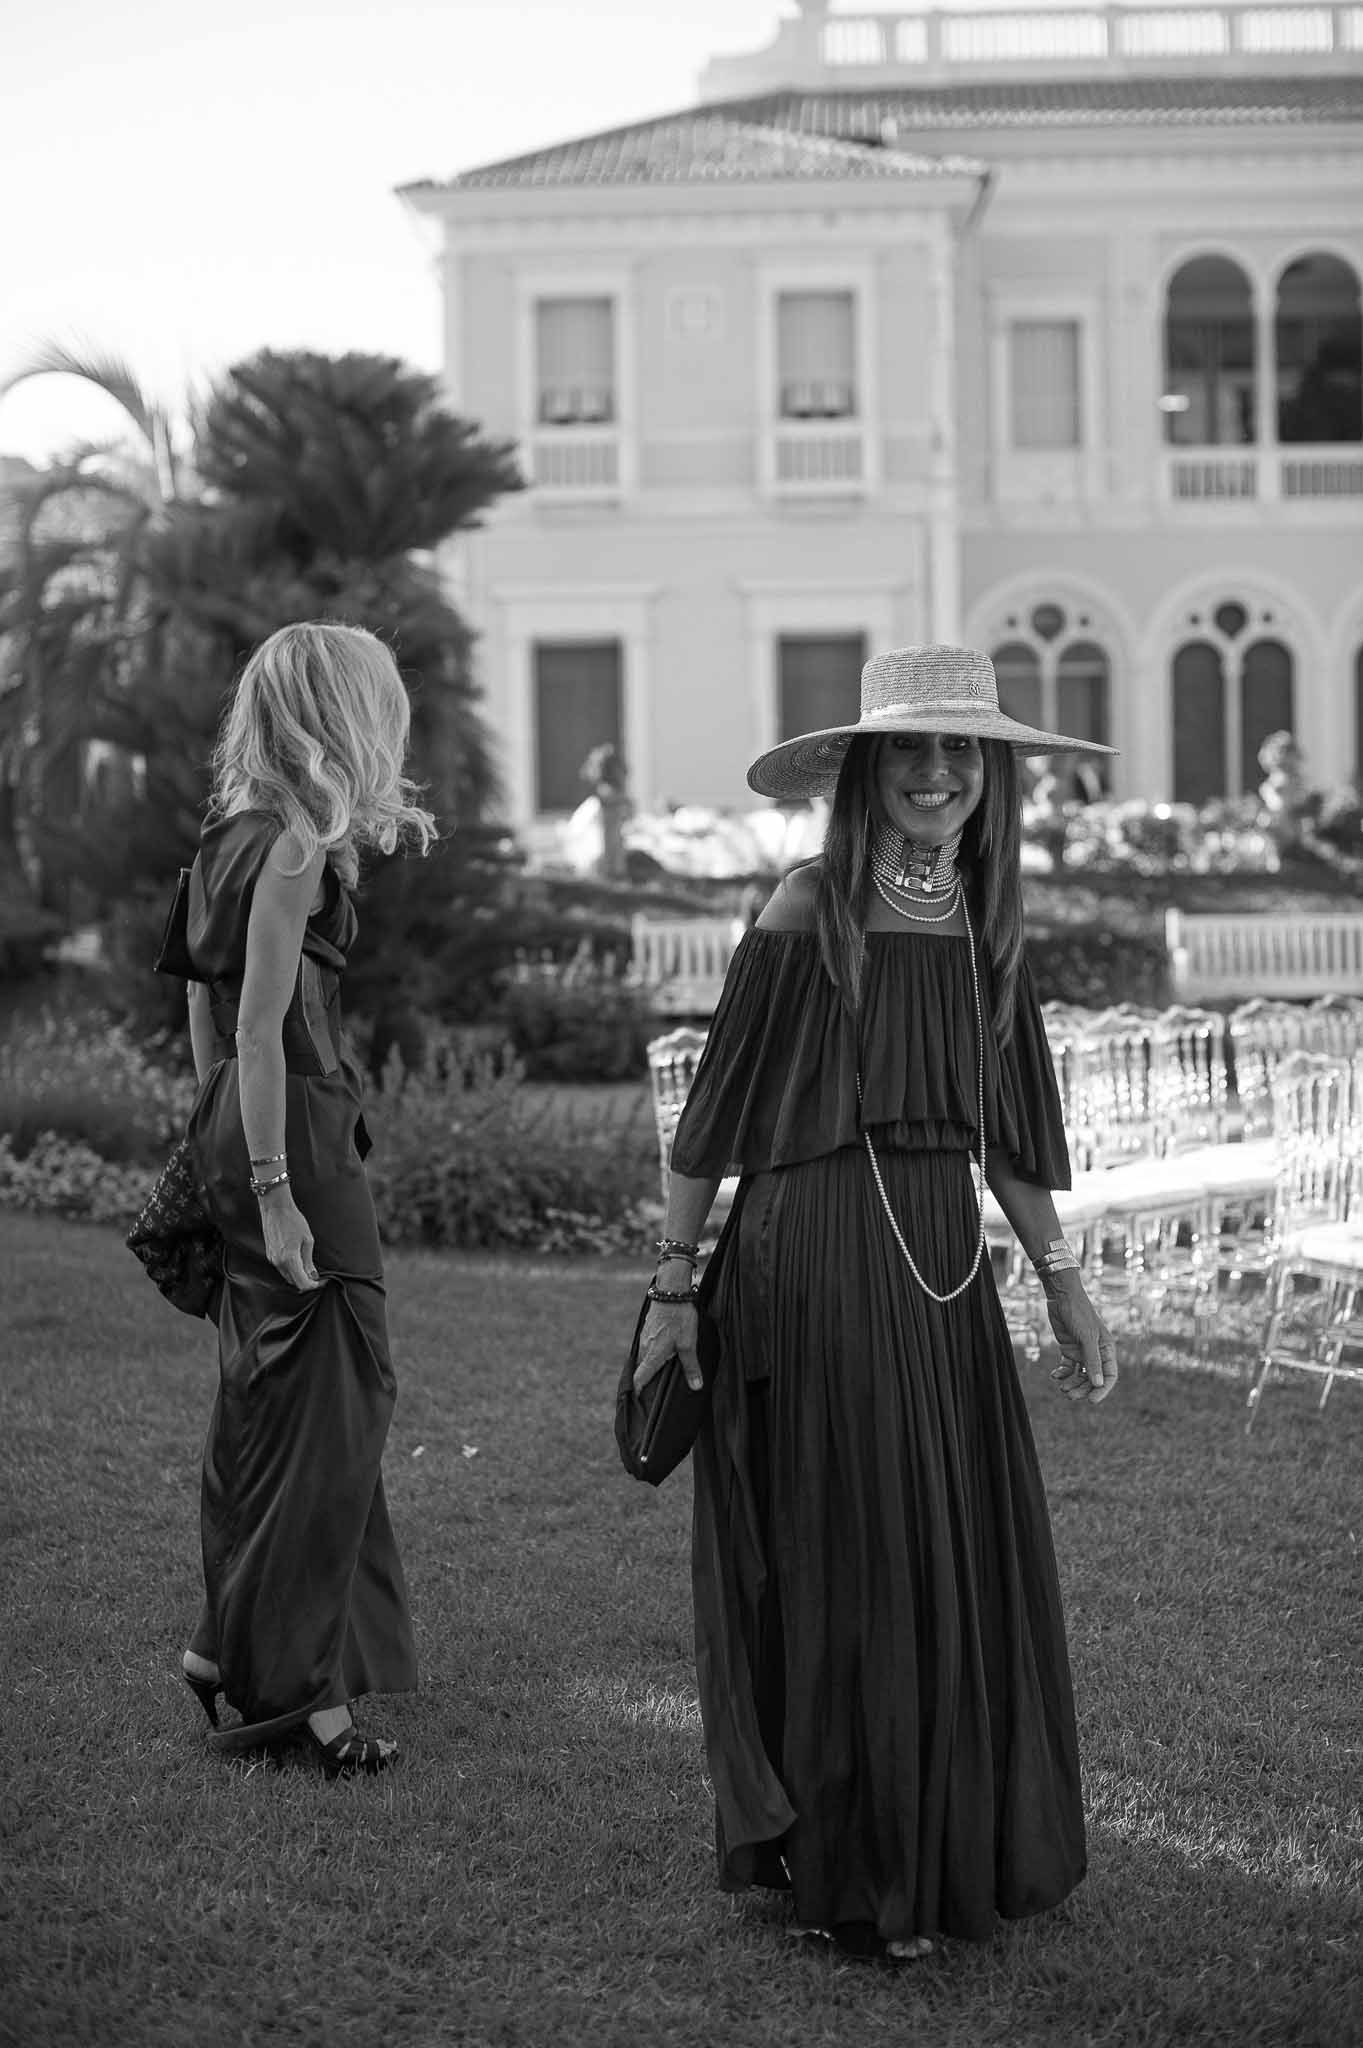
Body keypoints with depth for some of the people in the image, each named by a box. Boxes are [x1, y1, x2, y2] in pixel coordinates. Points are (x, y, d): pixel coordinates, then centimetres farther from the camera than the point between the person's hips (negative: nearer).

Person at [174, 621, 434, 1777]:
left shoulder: (234, 832, 11)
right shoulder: (296, 845, -16)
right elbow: (263, 1024, -20)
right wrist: (274, 1193, -21)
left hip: (231, 1121, 9)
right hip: (295, 1127, -9)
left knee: (264, 1393, 18)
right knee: (323, 1400, -2)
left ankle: (235, 1643, 28)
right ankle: (287, 1682, 4)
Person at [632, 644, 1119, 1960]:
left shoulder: (982, 919, 9)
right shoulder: (810, 914, -9)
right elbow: (716, 1111, -6)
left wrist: (1063, 1282, 14)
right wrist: (674, 1284, -6)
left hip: (944, 1270, 6)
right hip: (816, 1262, -6)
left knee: (967, 1561, 11)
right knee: (846, 1567, 2)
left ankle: (955, 1853, 27)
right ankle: (840, 1877, 17)